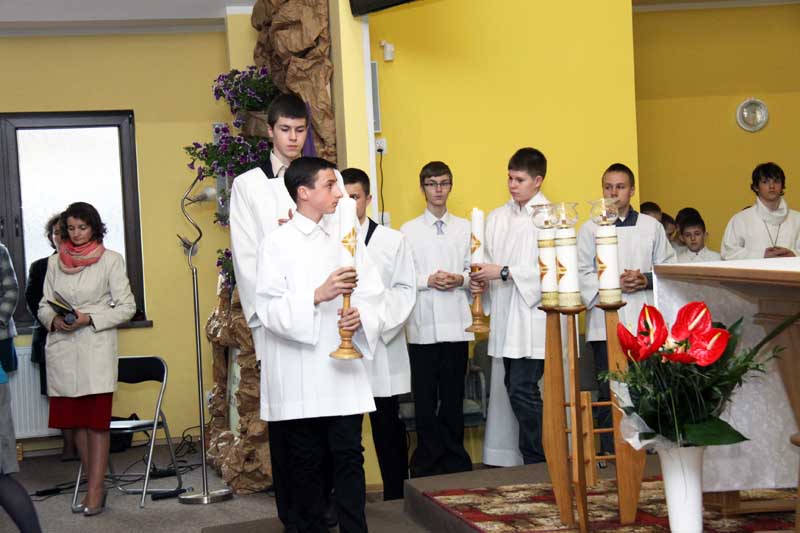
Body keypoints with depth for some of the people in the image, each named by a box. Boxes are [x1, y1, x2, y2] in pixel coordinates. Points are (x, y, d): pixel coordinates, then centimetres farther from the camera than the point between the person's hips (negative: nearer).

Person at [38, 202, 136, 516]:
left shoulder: (111, 260, 0)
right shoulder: (55, 262, 11)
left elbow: (126, 307, -1)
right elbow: (44, 305, 15)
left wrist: (90, 318, -13)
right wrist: (54, 320, -7)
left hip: (96, 347, -4)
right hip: (61, 349, 4)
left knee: (96, 421, -6)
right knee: (75, 421, 6)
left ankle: (95, 493, -6)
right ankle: (95, 486, 15)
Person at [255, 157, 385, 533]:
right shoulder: (277, 243, -1)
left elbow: (373, 296, 7)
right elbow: (269, 310, -11)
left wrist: (362, 316, -15)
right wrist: (317, 296, -24)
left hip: (343, 370, 3)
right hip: (299, 376, -3)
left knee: (349, 457, 0)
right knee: (307, 463, 6)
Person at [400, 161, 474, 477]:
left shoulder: (465, 228, 9)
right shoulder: (408, 231, 5)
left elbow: (474, 270, 9)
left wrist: (460, 279, -10)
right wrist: (428, 280, -13)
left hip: (456, 322, 1)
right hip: (422, 323, -1)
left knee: (453, 396, 6)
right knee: (425, 398, 2)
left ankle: (454, 461, 15)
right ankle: (428, 463, 10)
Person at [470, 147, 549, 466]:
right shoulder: (496, 218, 15)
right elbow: (488, 260, 21)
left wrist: (505, 272, -16)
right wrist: (480, 281, 0)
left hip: (534, 315, -7)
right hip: (505, 317, 7)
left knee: (522, 389, -12)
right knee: (514, 388, 8)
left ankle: (538, 462, -1)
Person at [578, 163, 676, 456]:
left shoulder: (651, 226, 11)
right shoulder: (590, 229, 6)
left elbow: (669, 266, 11)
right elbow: (581, 274, 1)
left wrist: (647, 280, -7)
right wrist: (614, 282, -12)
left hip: (646, 320, 1)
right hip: (606, 323, -1)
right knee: (608, 393, -1)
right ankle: (609, 452, 5)